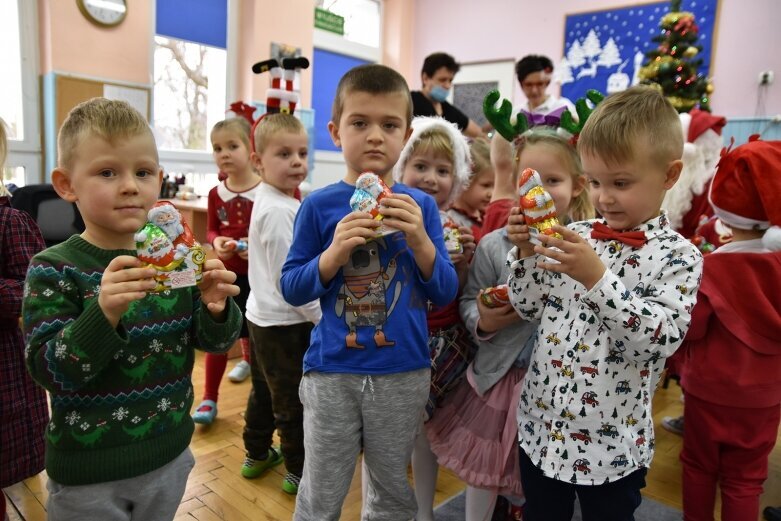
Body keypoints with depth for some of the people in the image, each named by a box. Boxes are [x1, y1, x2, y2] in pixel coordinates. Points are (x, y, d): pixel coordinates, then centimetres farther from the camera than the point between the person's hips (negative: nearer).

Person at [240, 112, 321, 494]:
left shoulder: (267, 201, 8)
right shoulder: (279, 211, -23)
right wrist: (324, 317, -17)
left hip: (262, 316, 10)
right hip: (285, 323, -10)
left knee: (264, 391, 23)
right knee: (294, 401, 6)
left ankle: (257, 455, 40)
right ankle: (299, 472, 23)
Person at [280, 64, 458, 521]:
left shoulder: (420, 206, -1)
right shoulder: (319, 206, -5)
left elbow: (446, 294, -1)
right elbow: (291, 290, -2)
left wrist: (420, 241, -17)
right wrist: (333, 254, -19)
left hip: (404, 374, 2)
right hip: (332, 372, -1)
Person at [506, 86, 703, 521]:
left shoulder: (678, 256, -11)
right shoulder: (576, 236, 0)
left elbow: (661, 339, -23)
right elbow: (531, 308, 4)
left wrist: (596, 277, -31)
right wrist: (525, 253, -12)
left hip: (612, 444, -4)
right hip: (541, 425, 4)